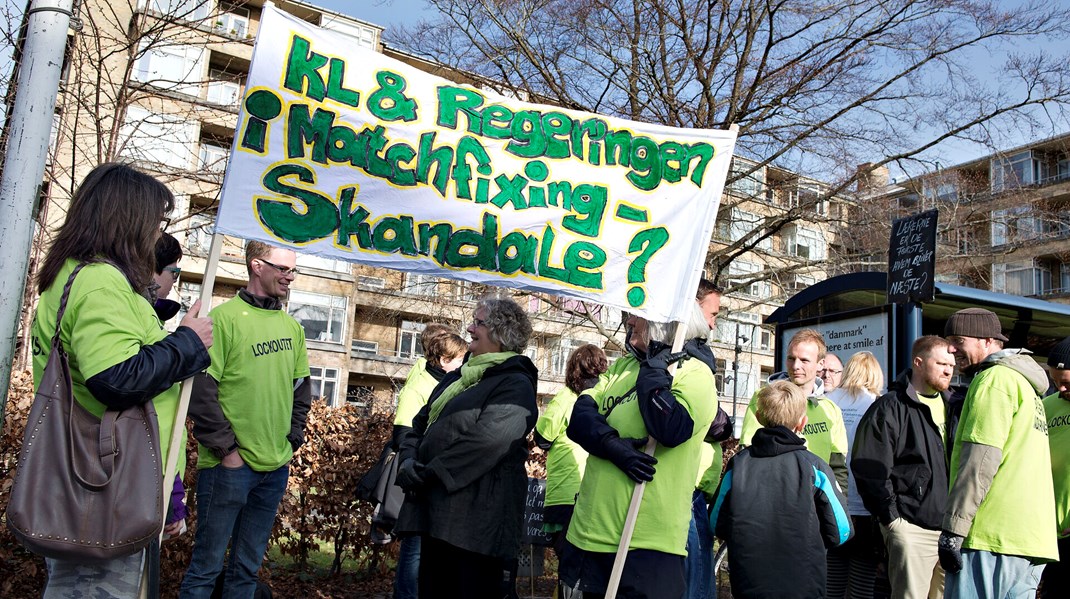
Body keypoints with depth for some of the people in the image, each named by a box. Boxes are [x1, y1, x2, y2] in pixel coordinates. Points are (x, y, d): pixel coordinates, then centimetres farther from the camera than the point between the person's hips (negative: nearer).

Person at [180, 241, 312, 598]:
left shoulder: (292, 327, 11)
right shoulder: (225, 317, -9)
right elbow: (200, 389, -13)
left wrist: (293, 437, 8)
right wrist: (226, 448, -13)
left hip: (276, 467, 6)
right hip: (230, 465, -6)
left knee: (248, 567, 16)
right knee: (206, 565, 6)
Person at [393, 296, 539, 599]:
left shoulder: (515, 384, -9)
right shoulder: (458, 378, 19)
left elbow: (485, 442, -21)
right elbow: (420, 424, 18)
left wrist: (428, 473, -16)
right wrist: (408, 461, -2)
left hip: (477, 519, -9)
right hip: (436, 513, 9)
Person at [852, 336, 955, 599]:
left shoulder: (951, 405, 15)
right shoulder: (890, 408, -5)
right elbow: (869, 468, -11)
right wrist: (891, 517, -13)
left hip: (951, 527, 7)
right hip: (912, 526, -6)